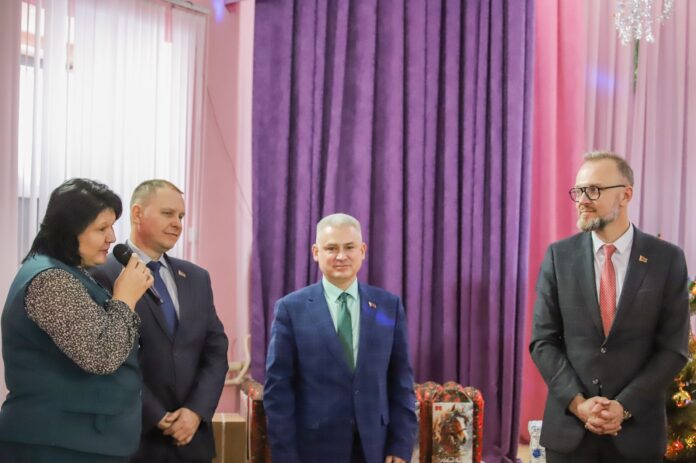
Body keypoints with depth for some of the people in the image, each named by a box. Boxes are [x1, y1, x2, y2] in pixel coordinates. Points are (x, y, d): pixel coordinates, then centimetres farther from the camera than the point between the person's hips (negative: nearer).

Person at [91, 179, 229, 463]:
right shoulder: (103, 275, -8)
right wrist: (156, 418, -13)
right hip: (133, 437, -5)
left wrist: (196, 411, -6)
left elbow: (216, 351, 8)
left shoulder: (196, 278, 11)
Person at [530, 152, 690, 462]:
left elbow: (674, 347, -3)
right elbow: (543, 341, -1)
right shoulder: (559, 256, 0)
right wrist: (577, 402, -12)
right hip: (569, 425, 1)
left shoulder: (667, 258, -2)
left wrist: (624, 406, -11)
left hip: (637, 428, -1)